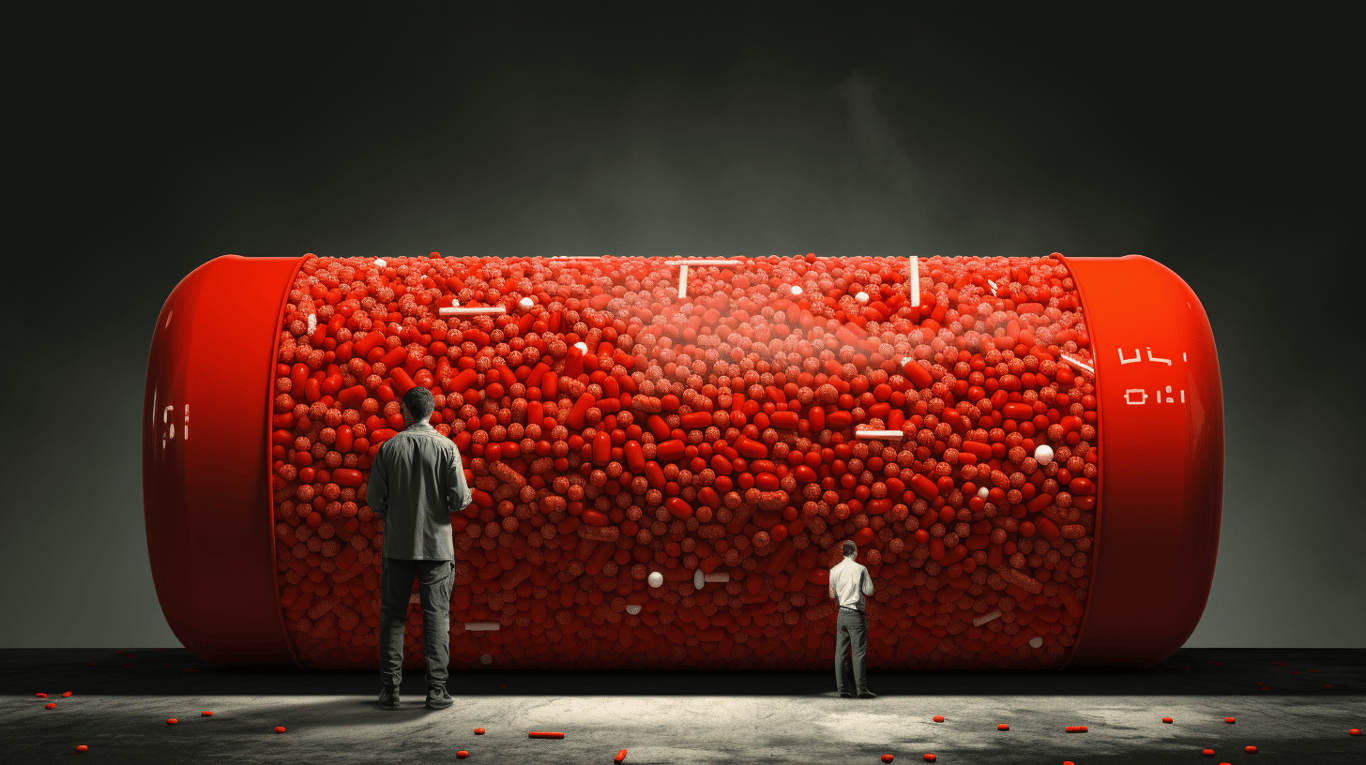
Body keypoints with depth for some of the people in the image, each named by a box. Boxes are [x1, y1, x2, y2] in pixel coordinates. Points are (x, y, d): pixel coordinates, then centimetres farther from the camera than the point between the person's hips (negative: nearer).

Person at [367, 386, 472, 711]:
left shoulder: (389, 448, -2)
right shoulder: (446, 447, -5)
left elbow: (375, 501, -2)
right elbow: (460, 499, -9)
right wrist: (468, 495, 14)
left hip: (398, 545, 1)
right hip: (436, 544, -1)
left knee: (392, 615, 9)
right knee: (436, 616, 5)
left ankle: (390, 688, 8)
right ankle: (436, 689, 3)